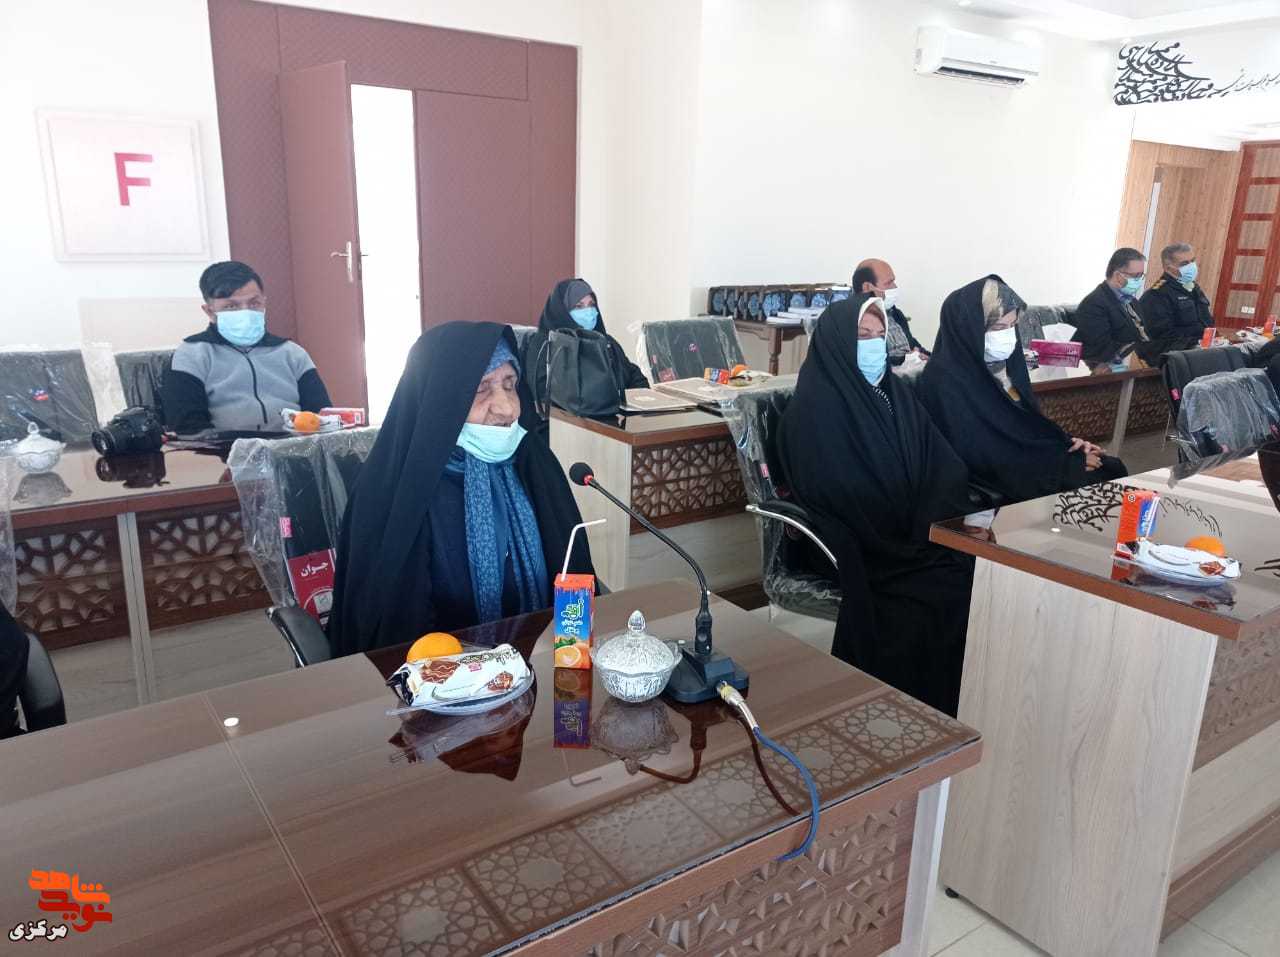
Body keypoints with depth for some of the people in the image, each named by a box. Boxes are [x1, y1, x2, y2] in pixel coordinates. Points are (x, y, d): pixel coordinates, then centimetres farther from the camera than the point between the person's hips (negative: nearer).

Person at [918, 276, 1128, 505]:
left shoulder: (1001, 364, 4)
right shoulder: (947, 383, -21)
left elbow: (1031, 422, 15)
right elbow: (988, 463, -21)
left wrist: (1068, 443, -4)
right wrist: (1070, 462, -15)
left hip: (1028, 461, 8)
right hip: (1000, 490, -7)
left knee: (1112, 469, -3)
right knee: (1104, 477, -13)